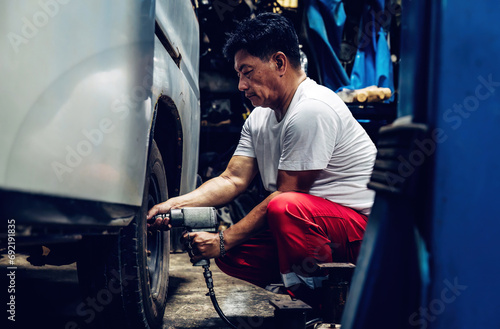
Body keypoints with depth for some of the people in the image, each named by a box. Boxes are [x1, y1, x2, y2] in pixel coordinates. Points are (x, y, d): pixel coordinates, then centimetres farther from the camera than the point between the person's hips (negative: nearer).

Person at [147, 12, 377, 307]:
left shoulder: (312, 109, -21)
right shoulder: (259, 118, 9)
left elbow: (285, 194, -20)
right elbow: (233, 180, 6)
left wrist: (223, 241, -15)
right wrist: (175, 204, -9)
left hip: (361, 220, -9)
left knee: (286, 207, -36)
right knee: (231, 254, 0)